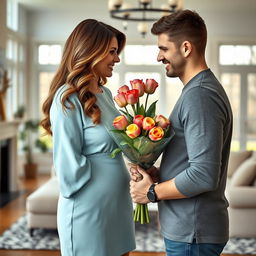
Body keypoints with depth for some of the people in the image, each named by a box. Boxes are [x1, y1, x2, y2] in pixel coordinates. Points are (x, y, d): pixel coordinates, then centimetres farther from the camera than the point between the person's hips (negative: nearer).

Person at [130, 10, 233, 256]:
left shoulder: (200, 96, -20)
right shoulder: (198, 89, 11)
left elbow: (204, 176, -26)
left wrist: (152, 192, -14)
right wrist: (155, 173, 2)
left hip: (192, 234, -9)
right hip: (187, 227, 9)